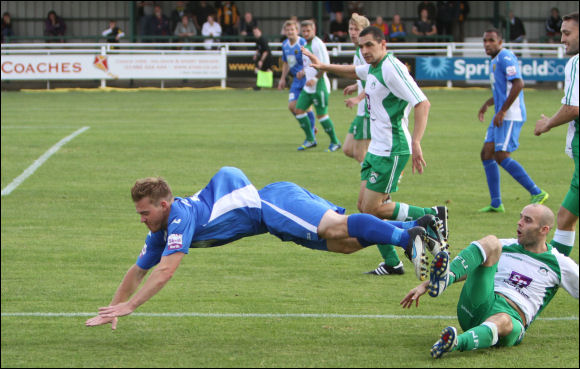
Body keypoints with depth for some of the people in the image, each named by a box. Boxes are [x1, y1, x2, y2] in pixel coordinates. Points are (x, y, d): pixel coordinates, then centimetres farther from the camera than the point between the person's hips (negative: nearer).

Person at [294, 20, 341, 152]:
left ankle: (335, 142, 6)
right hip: (308, 86, 9)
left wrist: (315, 79, -24)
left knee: (321, 114, -6)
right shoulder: (306, 44, 14)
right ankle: (310, 140, 15)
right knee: (299, 110, 5)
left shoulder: (318, 44, -13)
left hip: (319, 86, -9)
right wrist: (304, 71, 15)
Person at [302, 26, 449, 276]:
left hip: (391, 151, -10)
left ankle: (432, 216, 2)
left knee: (373, 208, -8)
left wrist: (416, 143, -32)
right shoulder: (373, 67, 11)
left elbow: (422, 103, -25)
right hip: (376, 149, 10)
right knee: (364, 206, 8)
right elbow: (354, 72, 37)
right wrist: (323, 66, 34)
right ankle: (392, 263, 14)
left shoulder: (391, 68, -18)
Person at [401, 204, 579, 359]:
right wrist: (425, 285, 15)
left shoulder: (560, 264, 12)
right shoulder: (505, 246, 21)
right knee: (491, 242, -16)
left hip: (512, 317, -3)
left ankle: (457, 342, -72)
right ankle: (444, 279, -42)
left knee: (502, 322, -44)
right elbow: (466, 269, 23)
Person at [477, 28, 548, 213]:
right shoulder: (495, 61, 20)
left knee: (502, 157, -14)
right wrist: (487, 103, 23)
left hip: (511, 116, -11)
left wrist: (502, 111, -23)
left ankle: (537, 193, -7)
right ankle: (496, 204, 7)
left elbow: (518, 84, -23)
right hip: (502, 116, 11)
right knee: (487, 154, 5)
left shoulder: (505, 58, -12)